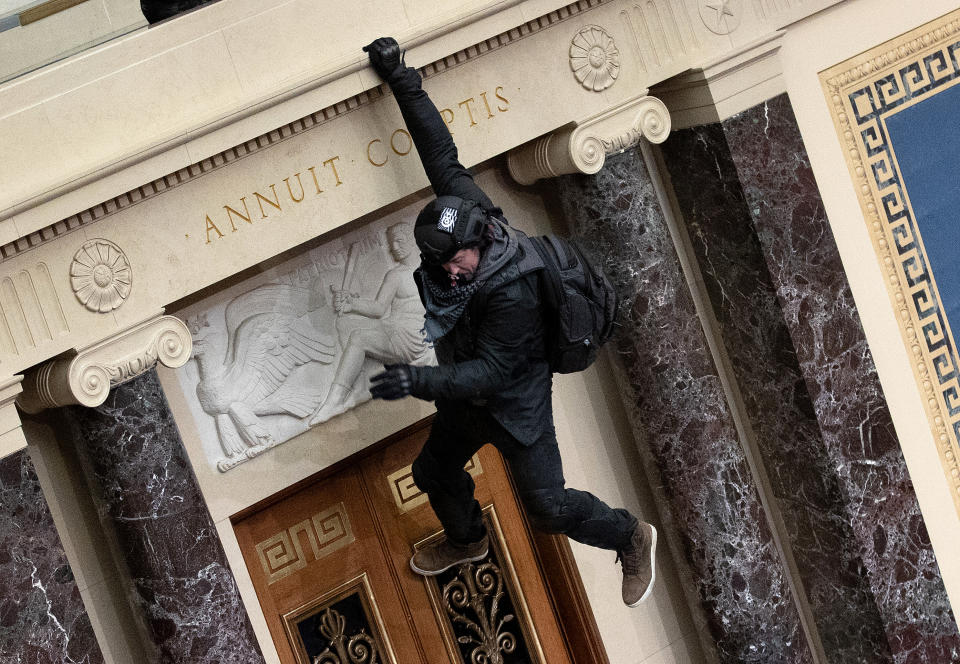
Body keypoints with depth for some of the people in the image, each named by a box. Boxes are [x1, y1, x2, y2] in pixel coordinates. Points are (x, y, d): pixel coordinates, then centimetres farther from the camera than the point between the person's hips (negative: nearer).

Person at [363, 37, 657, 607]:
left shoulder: (513, 293, -39)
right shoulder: (463, 209, -20)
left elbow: (490, 373, -34)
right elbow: (442, 154, -13)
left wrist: (419, 381, -46)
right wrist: (401, 79, -16)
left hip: (514, 400, -8)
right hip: (466, 391, 8)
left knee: (548, 505, -1)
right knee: (434, 472, 23)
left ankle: (632, 539, 25)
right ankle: (466, 540, 53)